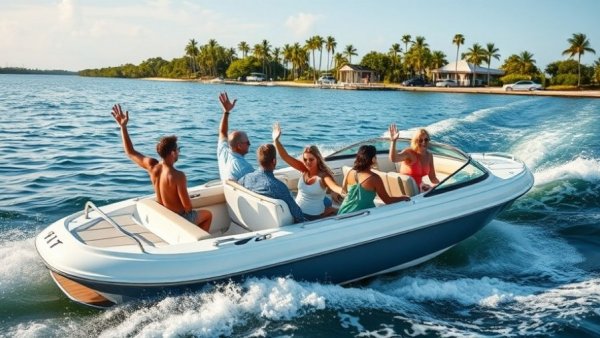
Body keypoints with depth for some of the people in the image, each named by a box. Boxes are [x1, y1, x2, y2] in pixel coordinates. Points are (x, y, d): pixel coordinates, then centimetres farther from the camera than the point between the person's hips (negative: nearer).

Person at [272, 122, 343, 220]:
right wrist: (276, 140, -20)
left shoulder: (323, 176, -17)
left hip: (314, 215, -5)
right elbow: (286, 157, -9)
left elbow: (335, 187, -37)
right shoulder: (304, 170, -4)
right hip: (297, 211, 5)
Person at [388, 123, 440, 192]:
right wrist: (393, 141, -48)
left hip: (419, 187, 7)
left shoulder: (429, 155, 4)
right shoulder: (409, 153, -16)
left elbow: (433, 178, 9)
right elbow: (393, 158, -38)